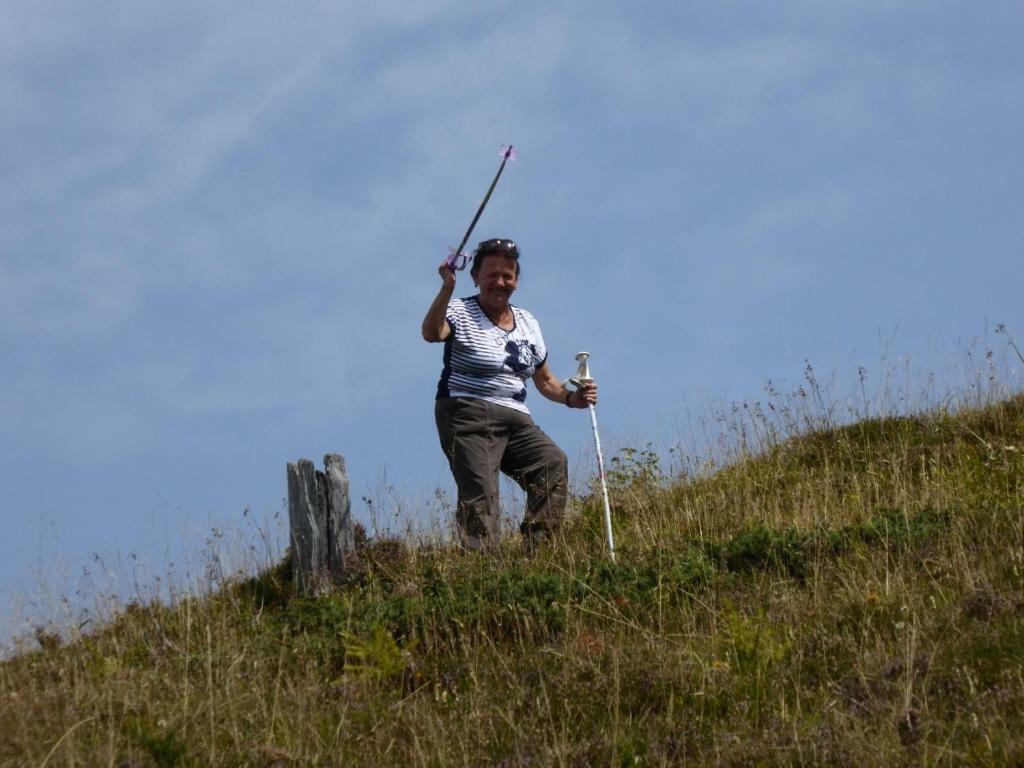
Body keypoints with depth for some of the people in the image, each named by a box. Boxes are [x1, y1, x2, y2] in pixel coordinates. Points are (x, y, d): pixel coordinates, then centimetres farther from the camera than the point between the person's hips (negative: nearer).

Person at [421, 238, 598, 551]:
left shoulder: (528, 324, 20)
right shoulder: (460, 313, 2)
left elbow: (545, 381, 27)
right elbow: (431, 333, -22)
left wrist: (571, 397, 7)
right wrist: (448, 287, -34)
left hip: (515, 419, 5)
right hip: (467, 416, -5)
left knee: (553, 462, -20)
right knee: (480, 494, -21)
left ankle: (535, 551, -19)